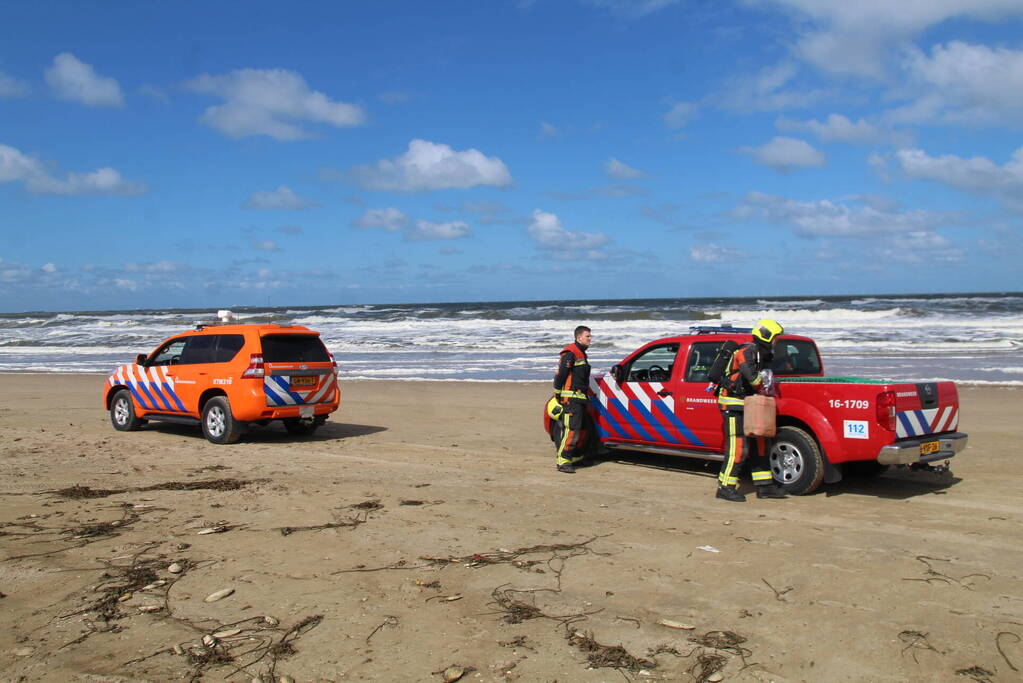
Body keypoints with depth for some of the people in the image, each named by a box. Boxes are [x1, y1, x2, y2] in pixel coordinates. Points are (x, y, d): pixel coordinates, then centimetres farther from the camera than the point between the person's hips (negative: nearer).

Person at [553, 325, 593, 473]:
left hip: (580, 398, 10)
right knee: (572, 429, -15)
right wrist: (558, 394, -14)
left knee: (584, 428, 16)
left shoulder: (582, 353, 21)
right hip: (571, 398, -10)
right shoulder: (570, 352, -11)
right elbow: (561, 374, -15)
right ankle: (563, 462, -16)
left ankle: (577, 457, 28)